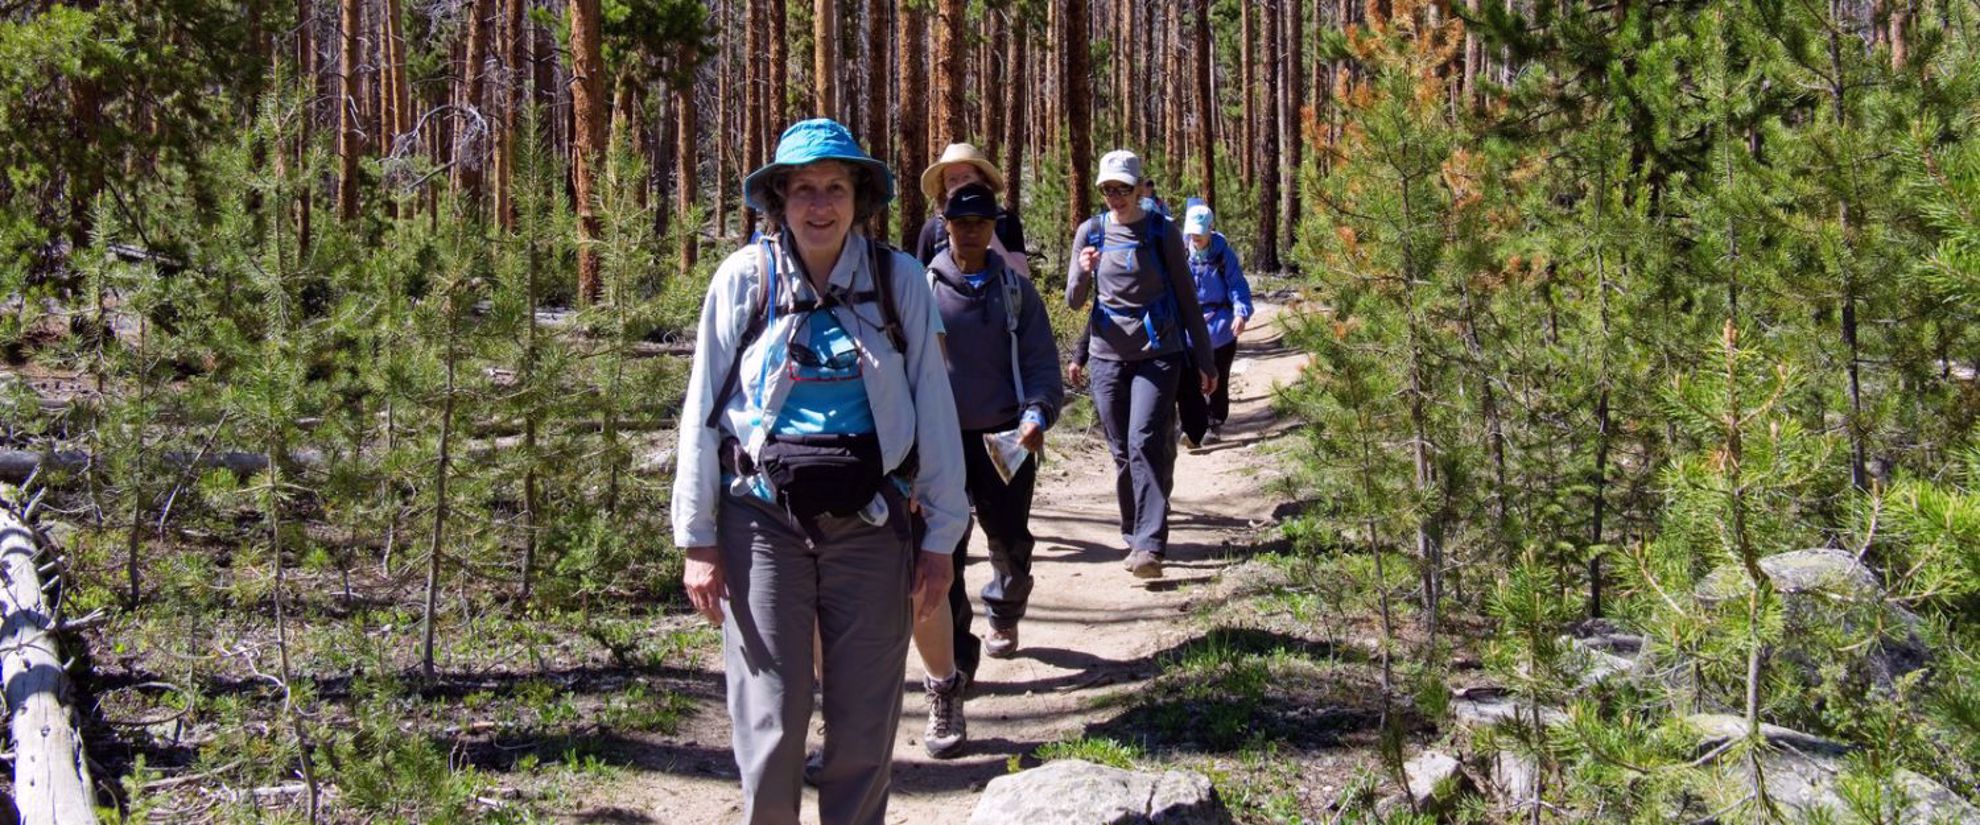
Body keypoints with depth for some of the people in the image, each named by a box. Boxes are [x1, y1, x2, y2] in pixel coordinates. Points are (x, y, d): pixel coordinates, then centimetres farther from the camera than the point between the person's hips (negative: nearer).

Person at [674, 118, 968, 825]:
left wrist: (941, 538, 2)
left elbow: (934, 410, 3)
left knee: (865, 729, 6)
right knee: (770, 728, -2)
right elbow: (703, 410, 3)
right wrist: (697, 540, 1)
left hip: (870, 525, 1)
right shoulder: (744, 277, -1)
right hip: (763, 522, -1)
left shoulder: (899, 279, 1)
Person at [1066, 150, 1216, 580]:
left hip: (1157, 355, -3)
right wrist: (1082, 273, -15)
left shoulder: (1161, 232, 0)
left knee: (1145, 444, -17)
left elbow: (1187, 298, 5)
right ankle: (1133, 535, 22)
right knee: (1122, 452, 8)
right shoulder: (1091, 231, 6)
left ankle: (1149, 545, -22)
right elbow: (1074, 301, 8)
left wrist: (1204, 361, 5)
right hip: (1107, 356, 3)